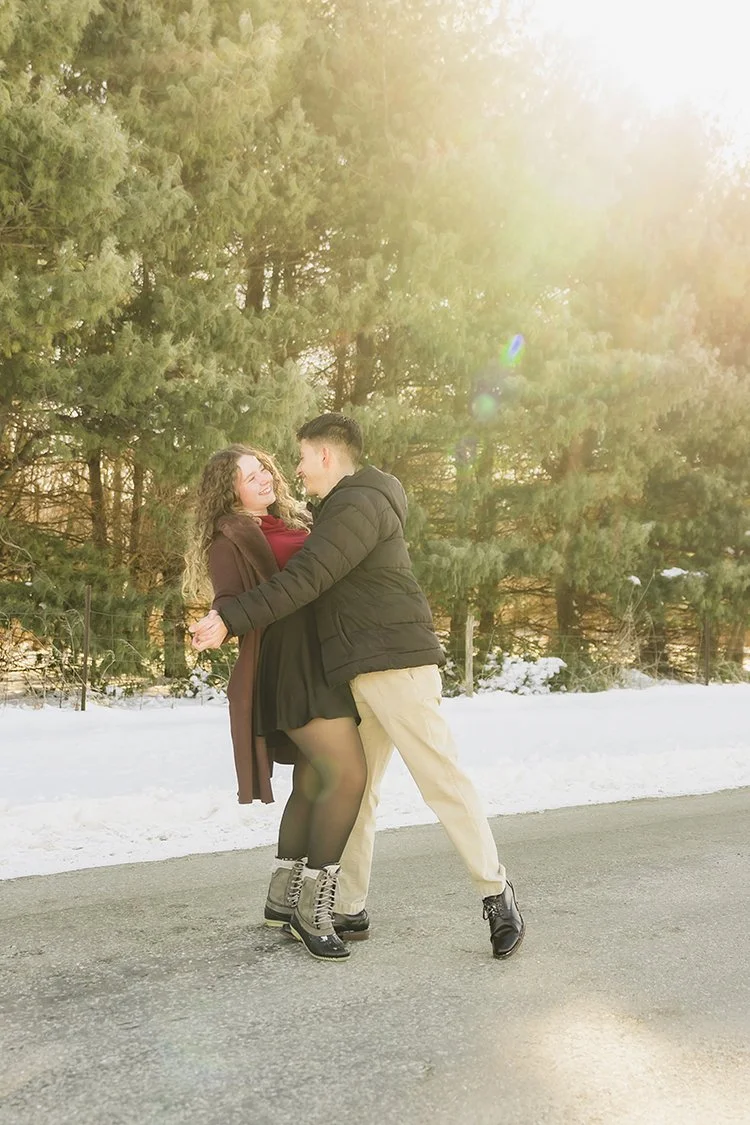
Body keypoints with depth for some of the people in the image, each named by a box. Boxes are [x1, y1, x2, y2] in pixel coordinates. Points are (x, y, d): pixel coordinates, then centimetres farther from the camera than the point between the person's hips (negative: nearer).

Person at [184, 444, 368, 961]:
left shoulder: (295, 523, 20)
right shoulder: (230, 540, -1)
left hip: (322, 662, 8)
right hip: (289, 666, -8)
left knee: (313, 783, 11)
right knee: (348, 774, -18)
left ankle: (282, 899, 23)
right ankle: (313, 908, -10)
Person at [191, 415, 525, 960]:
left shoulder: (360, 505, -12)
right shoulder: (342, 510, 22)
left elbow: (304, 581, -20)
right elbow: (311, 575, 27)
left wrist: (230, 619, -20)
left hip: (397, 665, -10)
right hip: (360, 674, 10)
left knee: (441, 779, -6)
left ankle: (497, 893, 5)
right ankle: (349, 910, 14)